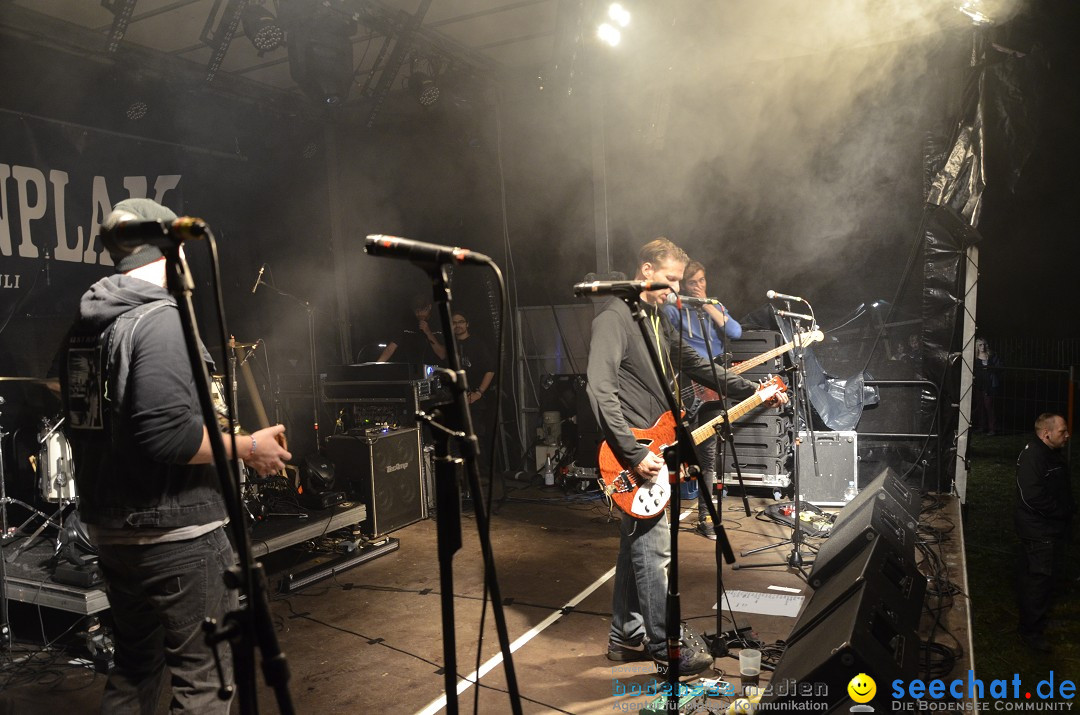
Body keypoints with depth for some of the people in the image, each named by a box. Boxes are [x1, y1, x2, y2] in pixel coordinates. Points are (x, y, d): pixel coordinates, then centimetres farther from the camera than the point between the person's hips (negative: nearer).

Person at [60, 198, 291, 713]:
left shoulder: (83, 325, 9)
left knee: (134, 670, 22)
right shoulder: (160, 318, -17)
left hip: (110, 530, 9)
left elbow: (85, 425, 16)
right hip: (175, 533, -9)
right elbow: (169, 434, -26)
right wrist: (246, 447, -13)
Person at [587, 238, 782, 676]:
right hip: (633, 454, -10)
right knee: (655, 548, -4)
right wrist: (634, 453, -27)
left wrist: (752, 392, 15)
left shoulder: (659, 321, 15)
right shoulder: (615, 318, -16)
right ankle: (669, 648, 9)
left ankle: (627, 636, 28)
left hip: (653, 449, 10)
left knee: (637, 543, 16)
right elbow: (600, 389, -25)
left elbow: (695, 365, 22)